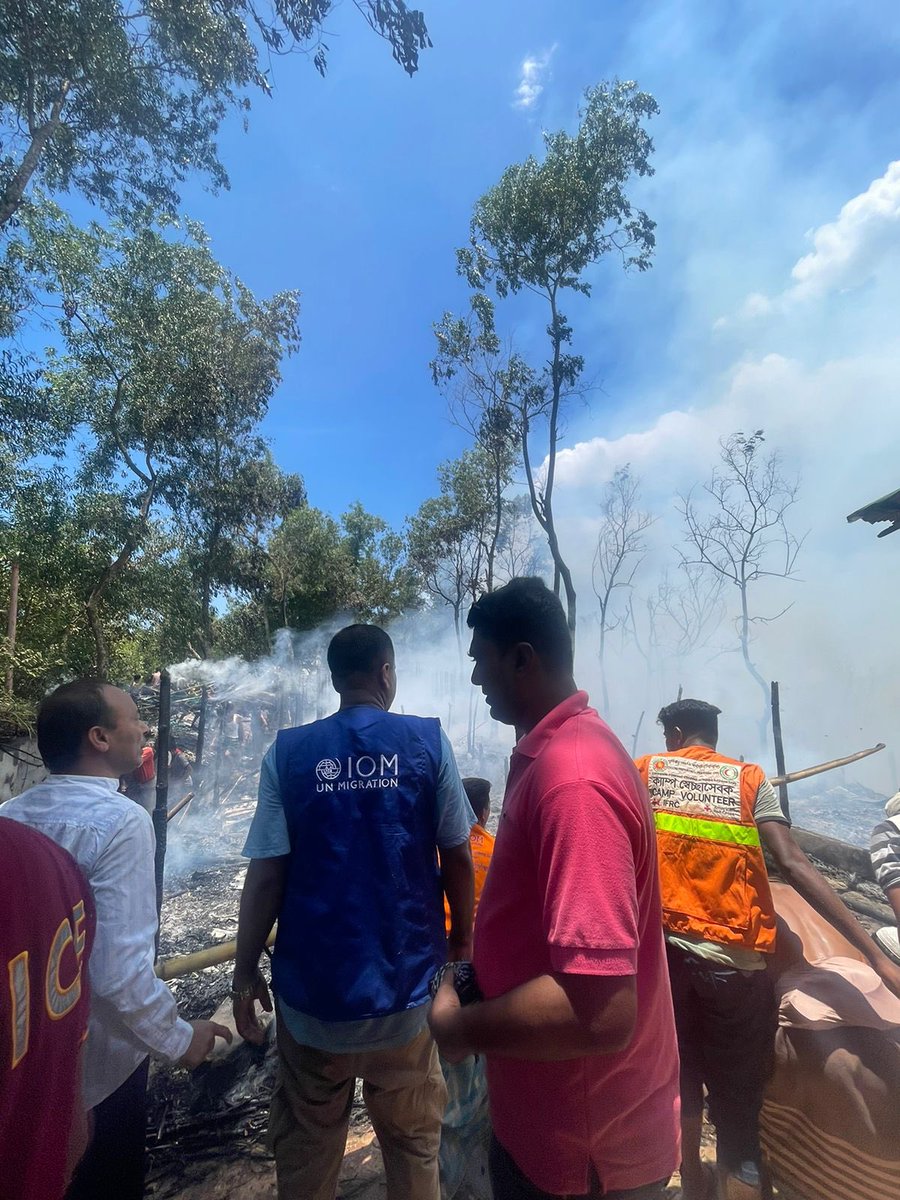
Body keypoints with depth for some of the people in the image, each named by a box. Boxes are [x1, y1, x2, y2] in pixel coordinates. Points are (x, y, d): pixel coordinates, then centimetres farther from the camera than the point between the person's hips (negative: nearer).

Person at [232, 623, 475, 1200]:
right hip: (402, 977, 0)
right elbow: (457, 856, -5)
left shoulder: (289, 750, -7)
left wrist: (245, 970, 3)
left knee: (306, 1147, 22)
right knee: (413, 1140, 20)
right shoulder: (428, 741, -9)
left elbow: (266, 874, -9)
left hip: (313, 980, 1)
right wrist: (463, 935, 10)